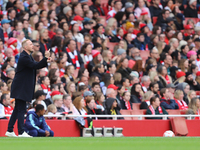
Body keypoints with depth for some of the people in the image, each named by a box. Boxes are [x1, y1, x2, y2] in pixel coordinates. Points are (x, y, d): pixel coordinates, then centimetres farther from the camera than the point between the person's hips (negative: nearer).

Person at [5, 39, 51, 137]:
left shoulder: (28, 56, 14)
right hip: (21, 88, -10)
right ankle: (21, 132, -7)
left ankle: (9, 131, 18)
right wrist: (45, 58, -25)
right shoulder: (24, 57, -18)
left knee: (18, 109, 13)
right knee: (21, 110, -8)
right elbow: (35, 66, -26)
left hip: (22, 88, 10)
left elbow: (35, 66, 20)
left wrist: (46, 62, 3)